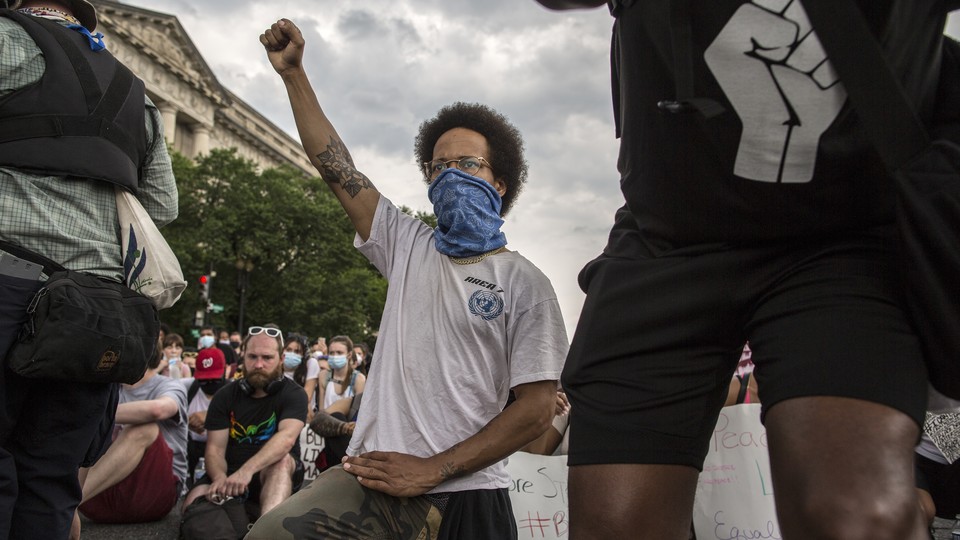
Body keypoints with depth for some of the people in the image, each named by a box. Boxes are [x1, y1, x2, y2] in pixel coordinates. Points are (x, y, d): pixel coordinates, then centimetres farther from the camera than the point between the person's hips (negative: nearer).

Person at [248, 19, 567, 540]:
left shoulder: (523, 281, -1)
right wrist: (293, 71, 6)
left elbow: (536, 408, -6)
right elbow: (335, 167, 11)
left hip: (464, 492, -2)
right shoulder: (409, 246, 13)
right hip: (378, 473, 3)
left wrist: (433, 470, -11)